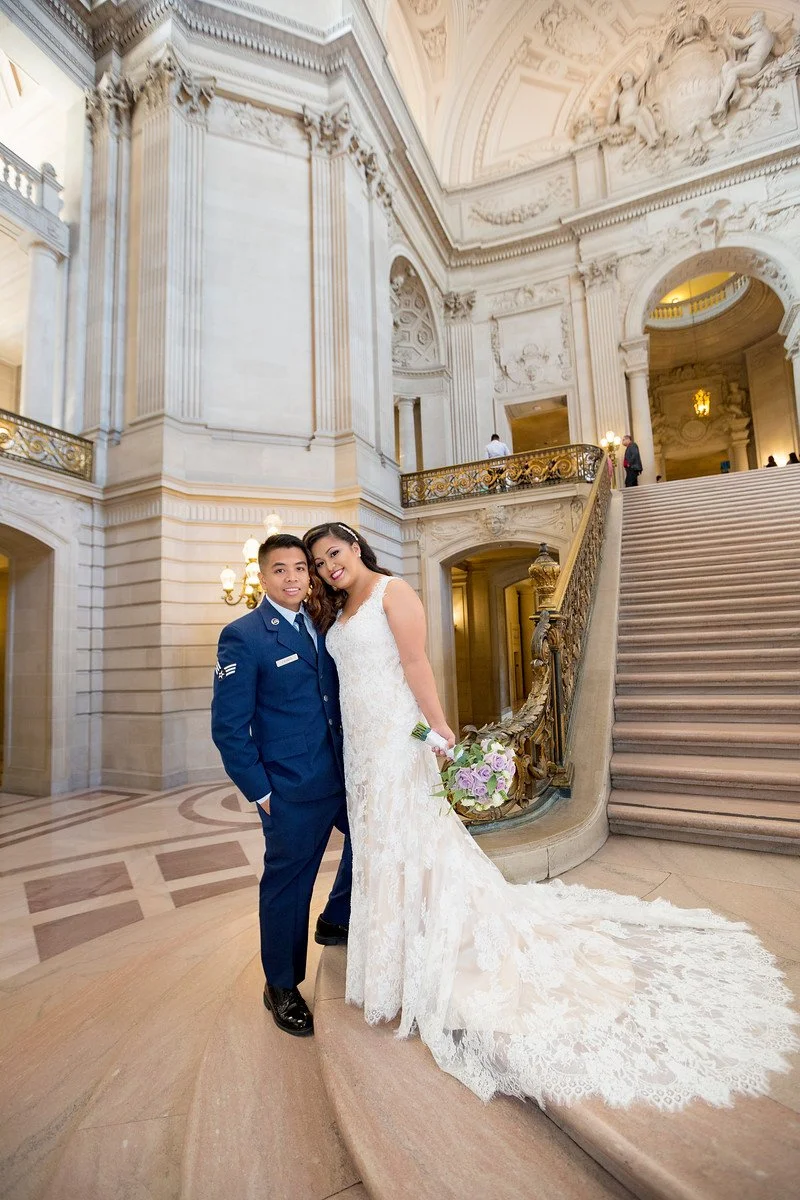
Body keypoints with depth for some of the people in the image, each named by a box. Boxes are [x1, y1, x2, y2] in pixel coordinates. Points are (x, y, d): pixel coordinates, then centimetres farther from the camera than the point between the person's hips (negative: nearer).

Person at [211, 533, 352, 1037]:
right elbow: (228, 726, -13)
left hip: (345, 775, 7)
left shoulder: (322, 622, 4)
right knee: (288, 884, 12)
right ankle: (281, 987, 40)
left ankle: (335, 921, 48)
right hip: (292, 790, -6)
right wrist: (260, 791, -11)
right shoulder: (243, 636, -14)